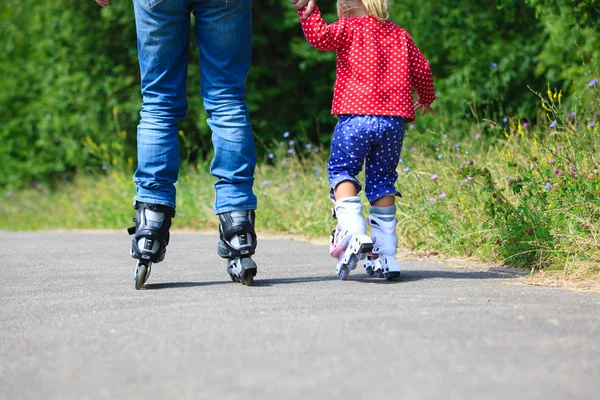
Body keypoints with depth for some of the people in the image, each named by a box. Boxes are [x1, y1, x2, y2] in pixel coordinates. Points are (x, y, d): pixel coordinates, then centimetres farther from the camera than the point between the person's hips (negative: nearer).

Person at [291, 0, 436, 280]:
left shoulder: (349, 29, 3)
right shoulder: (401, 36, 18)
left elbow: (320, 36, -14)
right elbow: (422, 70, 21)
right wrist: (425, 100, 37)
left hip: (355, 117, -4)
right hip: (394, 121, 5)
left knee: (341, 171, 6)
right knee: (382, 179, 11)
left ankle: (353, 231, -19)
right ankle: (385, 256, 8)